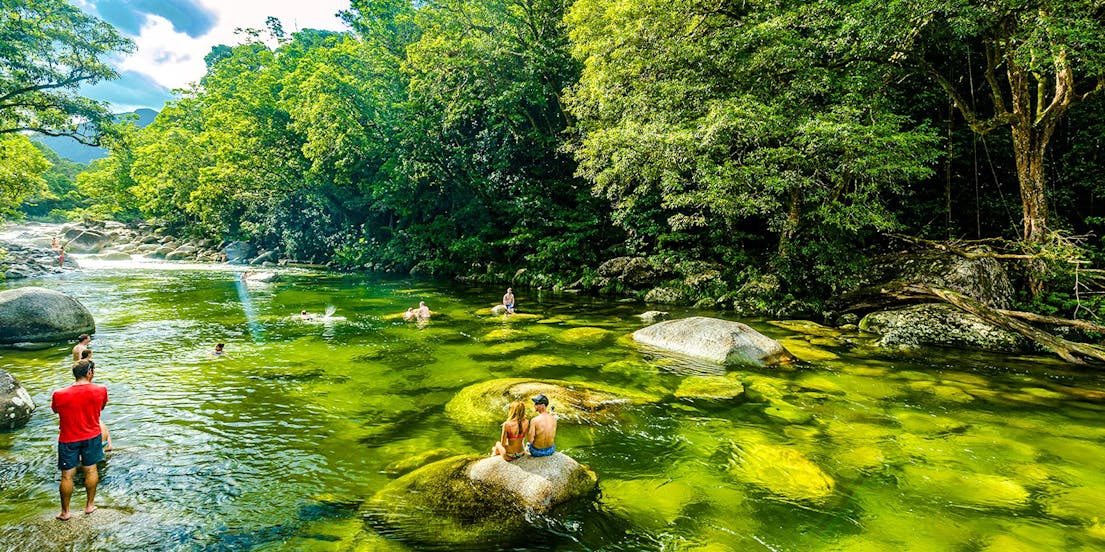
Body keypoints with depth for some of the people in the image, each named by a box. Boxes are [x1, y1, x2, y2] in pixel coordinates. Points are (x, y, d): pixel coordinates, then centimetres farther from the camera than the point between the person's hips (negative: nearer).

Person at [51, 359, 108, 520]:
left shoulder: (59, 395, -18)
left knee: (67, 476, 12)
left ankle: (65, 512, 26)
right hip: (92, 437, 1)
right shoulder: (100, 390, -16)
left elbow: (55, 410, 4)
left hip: (68, 440, -1)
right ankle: (90, 505, 29)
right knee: (91, 470, 17)